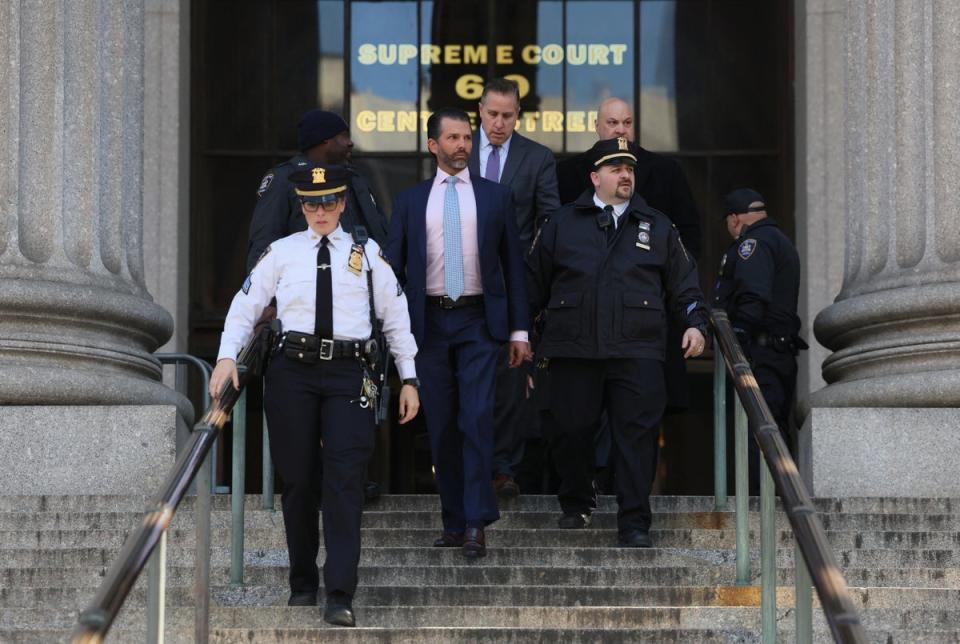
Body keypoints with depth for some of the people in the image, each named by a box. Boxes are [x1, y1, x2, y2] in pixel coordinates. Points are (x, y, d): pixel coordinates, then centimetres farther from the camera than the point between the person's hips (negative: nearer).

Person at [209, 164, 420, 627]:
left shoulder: (366, 254, 9)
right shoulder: (282, 252, 9)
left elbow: (396, 316, 12)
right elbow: (245, 307, 9)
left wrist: (408, 379, 9)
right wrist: (227, 357, -7)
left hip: (347, 373, -1)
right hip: (293, 370, 1)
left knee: (344, 479, -11)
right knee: (298, 480, 6)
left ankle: (340, 595, -13)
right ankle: (302, 584, 21)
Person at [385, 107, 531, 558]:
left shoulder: (495, 197, 8)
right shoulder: (410, 201, 9)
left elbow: (512, 265, 9)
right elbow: (393, 267, 8)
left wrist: (519, 331, 5)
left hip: (478, 322, -2)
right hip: (429, 322, 2)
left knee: (477, 418, -12)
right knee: (441, 426, 5)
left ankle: (476, 523, -11)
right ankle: (454, 521, 13)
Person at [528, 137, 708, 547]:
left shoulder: (657, 228, 15)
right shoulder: (562, 225, 13)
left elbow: (683, 283, 17)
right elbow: (534, 281, 16)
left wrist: (695, 324, 3)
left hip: (637, 354, 0)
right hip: (572, 351, 0)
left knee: (636, 435, -7)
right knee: (569, 432, 3)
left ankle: (634, 523, -2)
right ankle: (577, 505, 28)